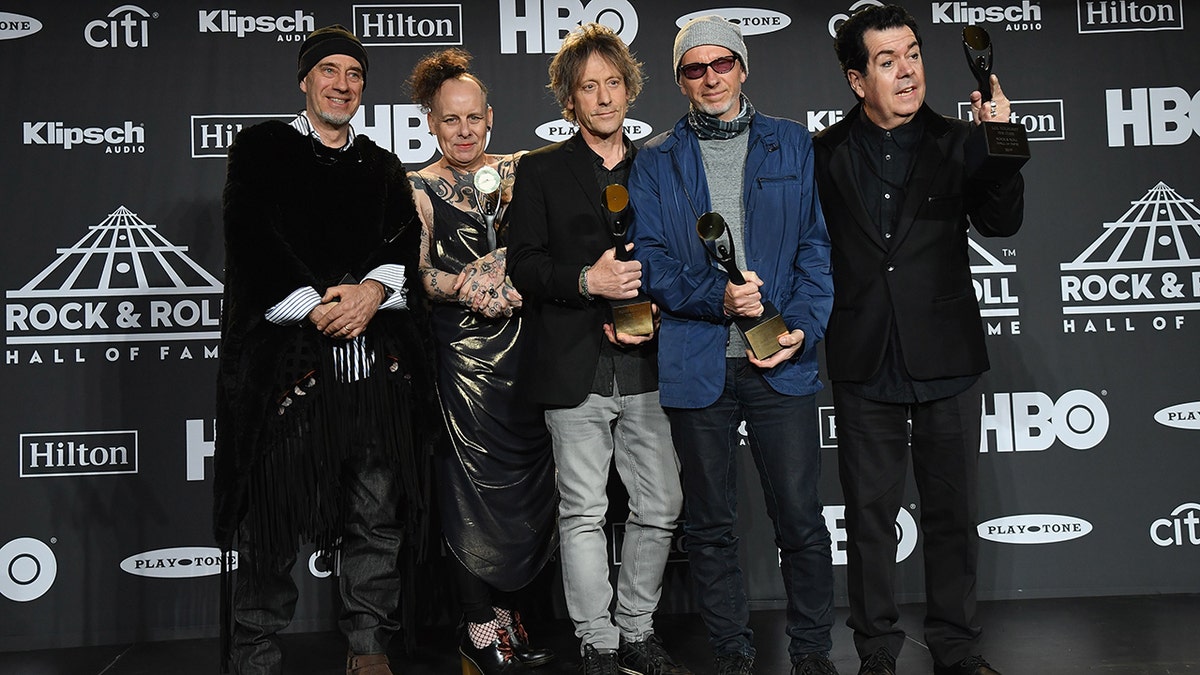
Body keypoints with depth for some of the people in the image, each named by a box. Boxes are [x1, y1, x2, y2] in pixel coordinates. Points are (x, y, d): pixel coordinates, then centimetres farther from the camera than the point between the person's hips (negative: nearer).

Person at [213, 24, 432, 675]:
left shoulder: (384, 168, 20)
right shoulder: (261, 147, 9)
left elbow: (407, 243, 9)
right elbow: (251, 237, -2)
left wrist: (373, 291, -11)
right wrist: (316, 309, -12)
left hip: (377, 361, 4)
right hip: (285, 354, -3)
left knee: (378, 512, 5)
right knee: (272, 512, 0)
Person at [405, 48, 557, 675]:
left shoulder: (518, 171, 11)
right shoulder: (419, 188, 3)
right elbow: (416, 273, -4)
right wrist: (467, 286, -21)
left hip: (524, 346, 4)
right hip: (462, 352, -3)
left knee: (529, 478, 5)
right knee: (474, 484, -1)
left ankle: (502, 608, 23)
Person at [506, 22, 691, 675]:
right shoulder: (540, 170, 5)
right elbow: (522, 266, -2)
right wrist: (587, 280, -18)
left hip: (648, 367, 3)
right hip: (575, 369, -3)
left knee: (660, 507, 8)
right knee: (583, 513, 3)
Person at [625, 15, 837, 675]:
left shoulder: (792, 144, 10)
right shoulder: (655, 161, 10)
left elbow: (816, 245, 6)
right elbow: (649, 257, 1)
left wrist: (800, 330, -8)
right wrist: (716, 297, -15)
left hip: (782, 363, 0)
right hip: (696, 365, 1)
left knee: (801, 519, 1)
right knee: (710, 525, 9)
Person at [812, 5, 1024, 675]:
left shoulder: (957, 141, 3)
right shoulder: (826, 153, 3)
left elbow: (1002, 222, -8)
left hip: (946, 361, 0)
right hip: (865, 366, 0)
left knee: (953, 513, 9)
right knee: (870, 513, 8)